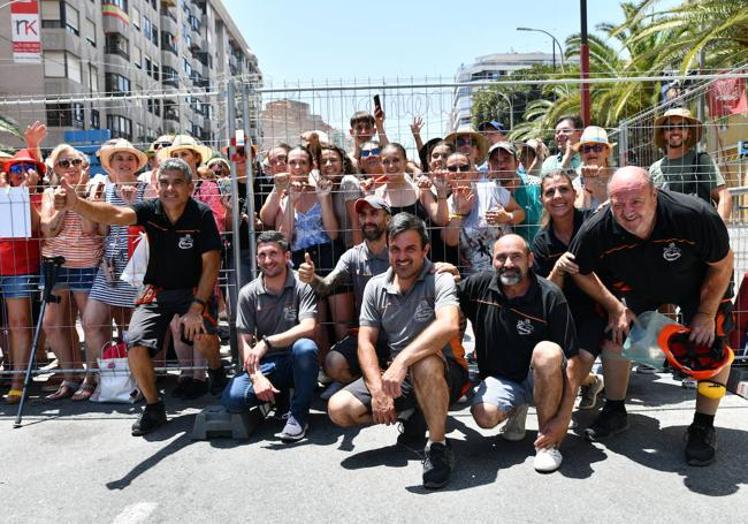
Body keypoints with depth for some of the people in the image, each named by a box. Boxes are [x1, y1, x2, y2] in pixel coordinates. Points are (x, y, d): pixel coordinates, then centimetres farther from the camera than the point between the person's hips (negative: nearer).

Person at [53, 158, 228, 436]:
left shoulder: (202, 215, -17)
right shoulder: (150, 210, -12)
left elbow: (211, 264, -16)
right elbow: (115, 214, -33)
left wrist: (197, 306, -23)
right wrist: (75, 204, -52)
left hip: (194, 288, -2)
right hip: (157, 290, 3)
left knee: (201, 334, -28)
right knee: (135, 344, -13)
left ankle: (217, 371, 9)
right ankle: (154, 407, 10)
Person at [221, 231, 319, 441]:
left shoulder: (302, 285, -8)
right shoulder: (248, 293, 0)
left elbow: (309, 328, -22)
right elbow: (245, 342, -2)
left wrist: (267, 342, -29)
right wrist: (256, 377, -17)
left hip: (297, 361, -2)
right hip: (265, 364, 2)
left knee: (305, 347, -37)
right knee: (231, 399, -22)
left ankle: (299, 414, -16)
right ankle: (278, 395, 8)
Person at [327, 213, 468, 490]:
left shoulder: (440, 281, -11)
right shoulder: (375, 287, 4)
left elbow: (449, 326, -31)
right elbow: (366, 342, 0)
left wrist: (402, 360, -39)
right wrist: (378, 389, -15)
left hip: (443, 373, -5)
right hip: (395, 375, 5)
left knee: (424, 363, -40)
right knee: (339, 408, -12)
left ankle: (439, 446, -18)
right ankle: (410, 413, 8)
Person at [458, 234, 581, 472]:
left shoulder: (550, 296, -17)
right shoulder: (479, 285, -7)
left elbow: (572, 360, -19)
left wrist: (564, 418, -26)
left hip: (541, 378, -2)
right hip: (499, 379, 2)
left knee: (547, 352, -35)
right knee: (484, 416, -29)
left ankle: (549, 442, -16)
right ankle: (517, 409, 11)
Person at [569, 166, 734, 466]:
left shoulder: (695, 215, -38)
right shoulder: (596, 231, -33)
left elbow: (722, 266, -20)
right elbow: (580, 272, -12)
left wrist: (706, 313, -17)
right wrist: (615, 307, -15)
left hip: (700, 285, -2)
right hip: (639, 284, 2)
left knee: (712, 344, -12)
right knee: (615, 332, -5)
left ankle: (703, 427, 7)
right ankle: (615, 412, 15)